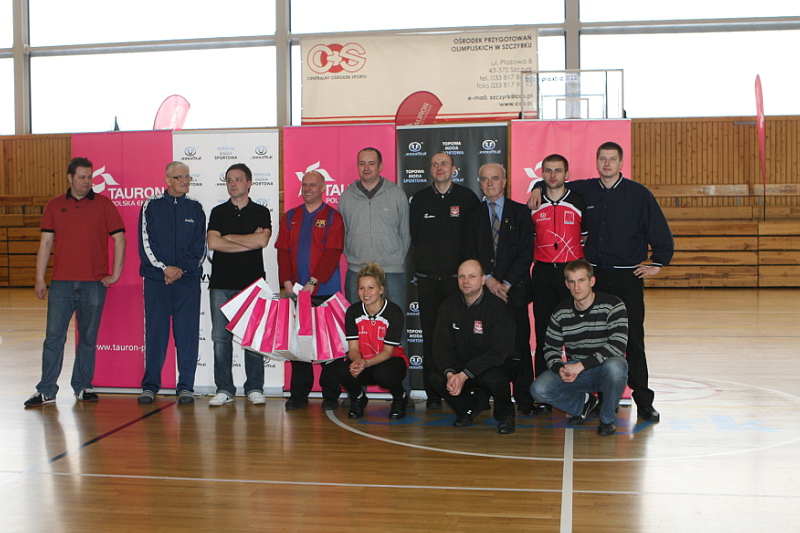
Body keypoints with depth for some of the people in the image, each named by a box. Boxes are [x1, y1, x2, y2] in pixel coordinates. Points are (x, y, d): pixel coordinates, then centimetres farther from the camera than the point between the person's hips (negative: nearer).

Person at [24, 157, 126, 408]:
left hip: (94, 283, -1)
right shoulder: (54, 206, 9)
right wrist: (39, 279, 3)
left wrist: (115, 274, -2)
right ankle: (46, 390, 7)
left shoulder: (103, 204, 3)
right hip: (61, 282, 1)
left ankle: (83, 386, 17)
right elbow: (46, 242, 9)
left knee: (88, 337, 6)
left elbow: (119, 238, 3)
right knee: (54, 336, 0)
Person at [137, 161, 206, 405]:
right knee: (155, 332, 1)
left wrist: (181, 270, -8)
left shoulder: (195, 208, 9)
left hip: (188, 279, 1)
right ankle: (150, 385, 11)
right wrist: (164, 268, -10)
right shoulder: (151, 206, 6)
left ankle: (186, 386, 7)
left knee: (187, 332, 0)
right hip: (156, 279, -1)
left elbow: (199, 247, 4)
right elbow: (145, 243, 1)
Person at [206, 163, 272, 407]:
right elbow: (213, 243, -4)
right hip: (221, 283, 2)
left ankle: (254, 387, 8)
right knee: (220, 337, 1)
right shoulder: (218, 212, 12)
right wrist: (249, 242, -4)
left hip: (252, 282, -2)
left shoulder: (261, 212, 8)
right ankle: (224, 389, 9)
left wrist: (229, 237, -2)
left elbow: (262, 240, -10)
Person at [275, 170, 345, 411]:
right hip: (295, 291, 4)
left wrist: (312, 282, -16)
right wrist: (287, 282, -6)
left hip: (325, 291, -3)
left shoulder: (332, 217, 2)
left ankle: (330, 396, 6)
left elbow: (332, 253, -8)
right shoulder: (290, 217, 14)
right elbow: (283, 251, 7)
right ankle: (298, 394, 12)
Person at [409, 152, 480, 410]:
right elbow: (414, 236, 15)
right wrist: (426, 260, 10)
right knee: (430, 337, 3)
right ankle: (433, 395, 9)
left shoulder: (467, 197, 3)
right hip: (427, 279, 2)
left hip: (457, 277, -2)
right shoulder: (419, 199, 10)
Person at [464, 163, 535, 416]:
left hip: (514, 289, -1)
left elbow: (526, 253, 0)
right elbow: (470, 253, 7)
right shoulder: (474, 215, 13)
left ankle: (524, 399, 5)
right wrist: (488, 279, -7)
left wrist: (506, 283, -8)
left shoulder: (521, 213, 7)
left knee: (519, 345, -2)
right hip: (484, 288, 2)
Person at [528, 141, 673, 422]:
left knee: (632, 339, -3)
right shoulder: (584, 190, 7)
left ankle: (643, 400, 5)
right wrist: (539, 188, 7)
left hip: (628, 276, -3)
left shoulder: (638, 193, -1)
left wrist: (658, 263, 2)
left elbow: (660, 231, 3)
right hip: (594, 274, 3)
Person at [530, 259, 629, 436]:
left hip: (605, 370, -3)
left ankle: (607, 419, -10)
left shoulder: (613, 306, -12)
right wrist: (559, 368, -18)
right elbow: (550, 348, 6)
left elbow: (618, 345, -22)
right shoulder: (561, 313, 1)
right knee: (538, 389, -20)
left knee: (614, 366, -39)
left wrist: (581, 365, -27)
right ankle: (583, 403, 12)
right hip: (575, 372, 3)